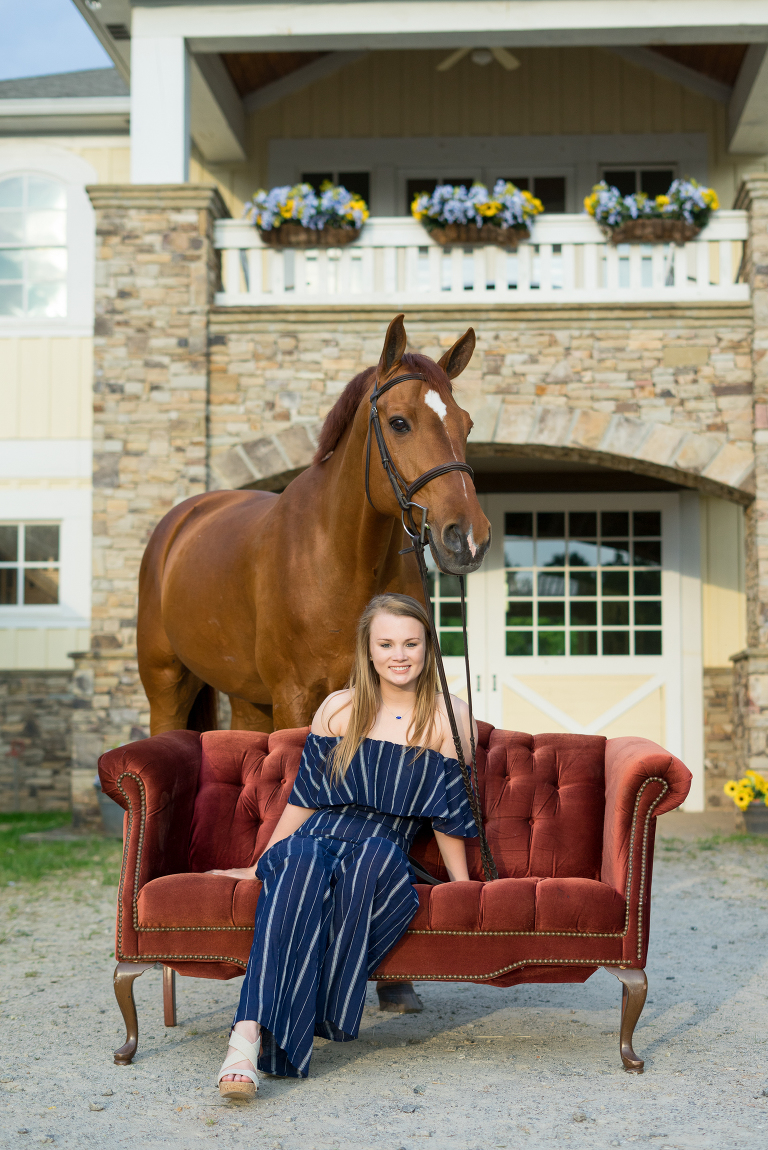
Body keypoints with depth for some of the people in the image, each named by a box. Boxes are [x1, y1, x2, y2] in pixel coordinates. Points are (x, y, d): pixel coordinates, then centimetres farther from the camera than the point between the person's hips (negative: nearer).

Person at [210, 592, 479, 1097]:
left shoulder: (450, 718, 7)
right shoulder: (340, 709, 11)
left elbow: (448, 813, 11)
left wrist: (463, 886, 9)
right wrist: (261, 865, 18)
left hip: (384, 858, -1)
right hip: (317, 840, 1)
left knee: (379, 853, -39)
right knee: (303, 866, -37)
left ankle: (321, 1012, -34)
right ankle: (249, 1034, -50)